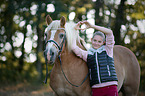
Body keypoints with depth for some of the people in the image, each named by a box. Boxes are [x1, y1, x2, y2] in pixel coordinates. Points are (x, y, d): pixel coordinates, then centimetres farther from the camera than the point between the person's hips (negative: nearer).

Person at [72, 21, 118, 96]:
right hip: (96, 89, 2)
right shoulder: (87, 54, 14)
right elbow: (73, 47, 5)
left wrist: (92, 26, -5)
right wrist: (75, 30, 11)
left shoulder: (107, 50, 8)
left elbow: (110, 32, -4)